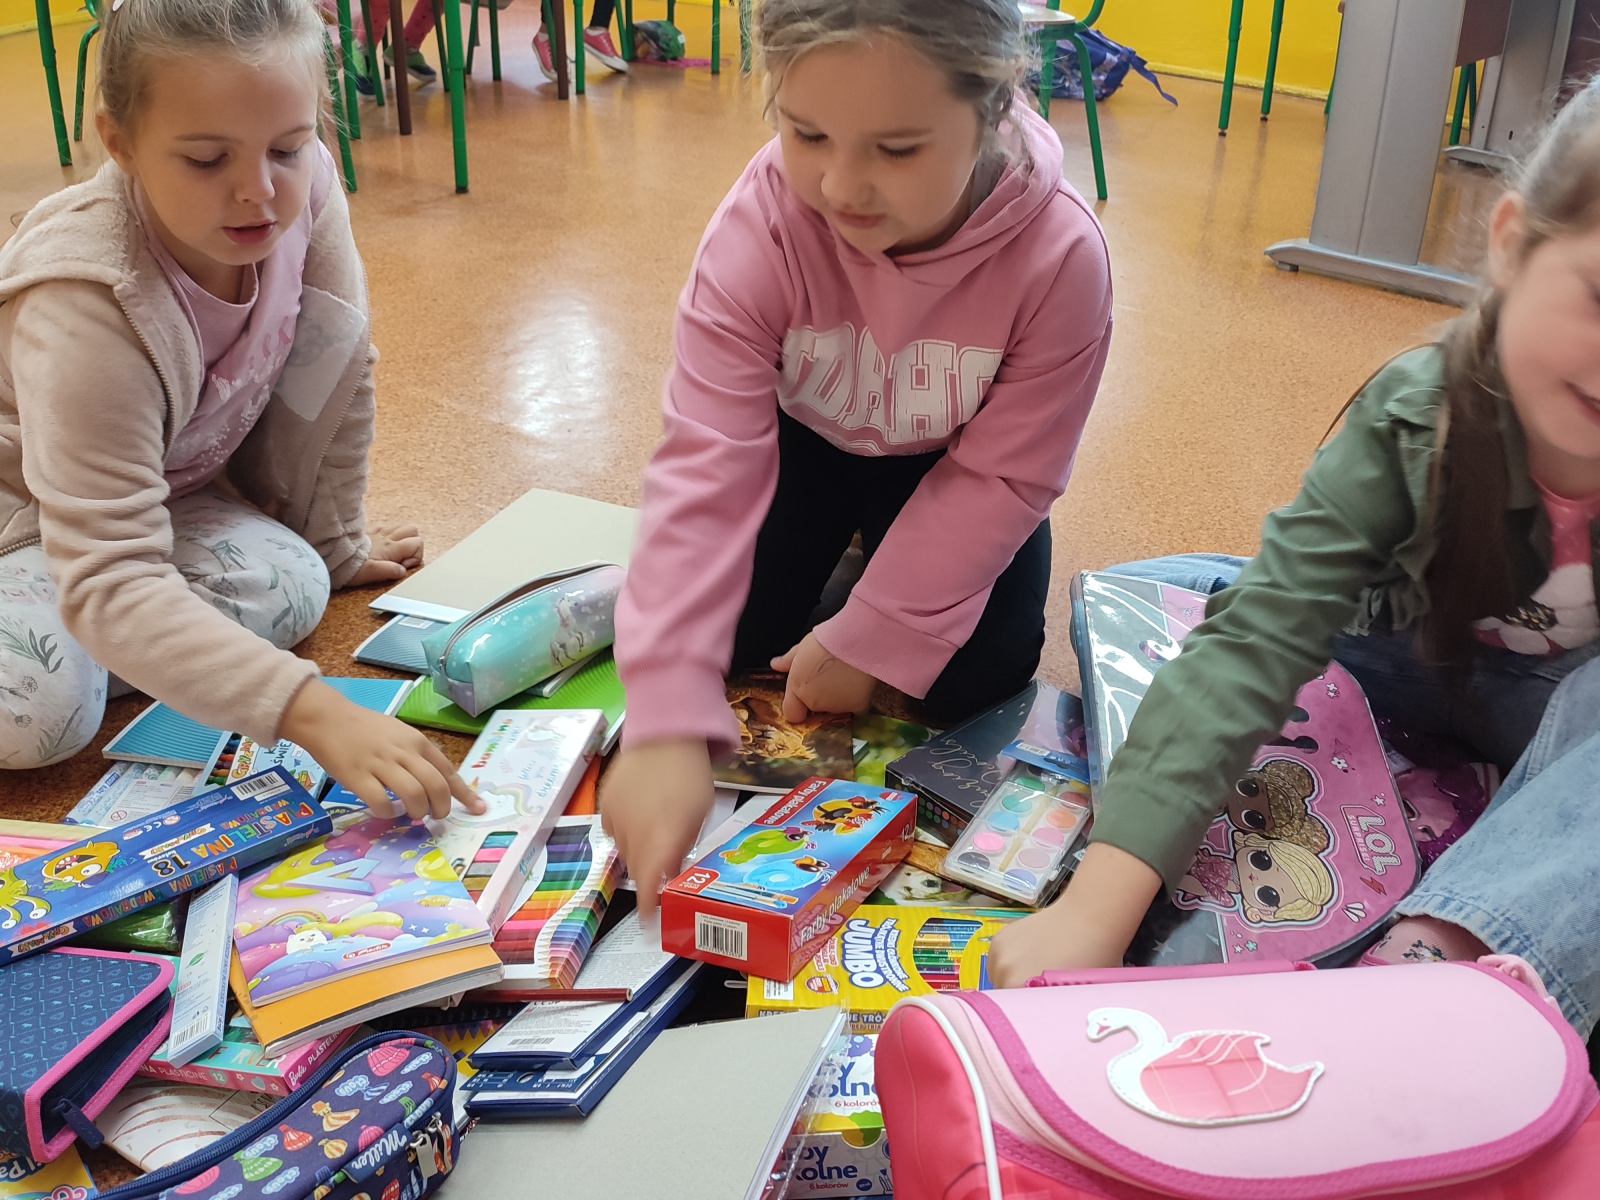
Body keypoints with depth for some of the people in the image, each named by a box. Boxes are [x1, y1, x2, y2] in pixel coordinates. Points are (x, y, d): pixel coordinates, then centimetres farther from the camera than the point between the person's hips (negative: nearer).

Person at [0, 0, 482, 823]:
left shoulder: (301, 190, -24)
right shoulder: (88, 315, -39)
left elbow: (331, 373, -8)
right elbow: (109, 584, -43)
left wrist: (331, 547, 3)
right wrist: (312, 713, -53)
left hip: (162, 480, 6)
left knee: (288, 588, -21)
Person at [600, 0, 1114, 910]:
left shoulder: (1061, 253, -35)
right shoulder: (759, 228, -35)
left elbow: (1002, 476, -23)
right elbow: (707, 465, -40)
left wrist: (868, 643, -21)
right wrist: (668, 720, -49)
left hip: (950, 465, 0)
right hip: (809, 438, 1)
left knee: (977, 674, -11)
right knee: (729, 633, -6)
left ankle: (892, 557, 21)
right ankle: (841, 543, 24)